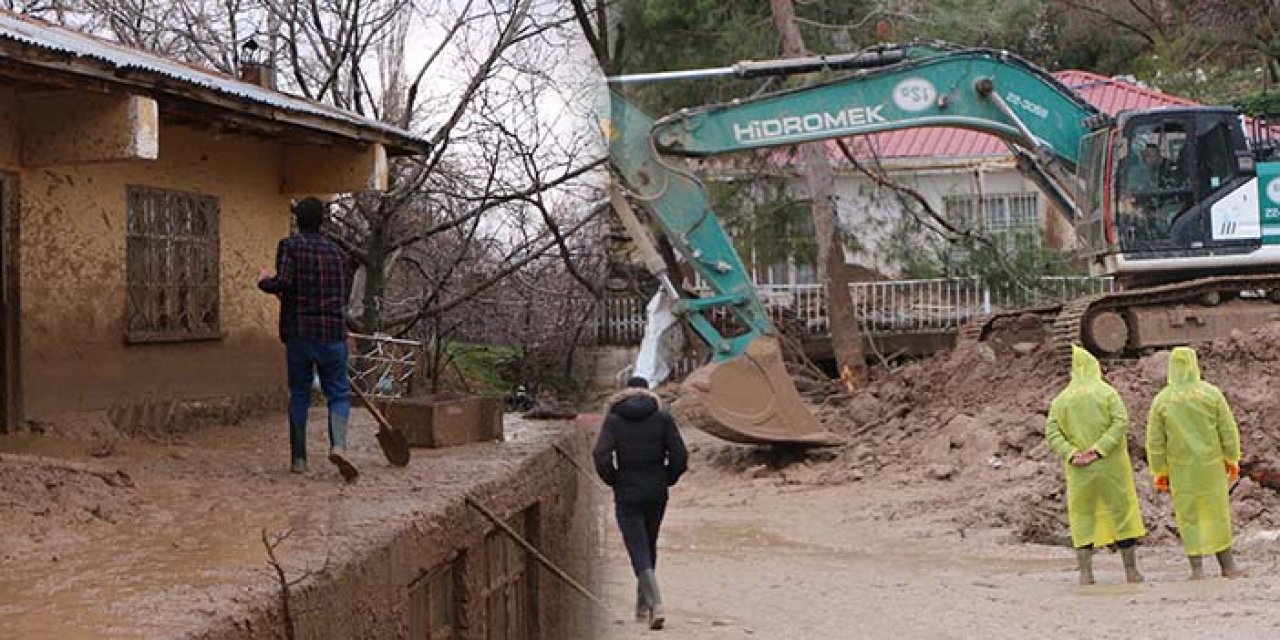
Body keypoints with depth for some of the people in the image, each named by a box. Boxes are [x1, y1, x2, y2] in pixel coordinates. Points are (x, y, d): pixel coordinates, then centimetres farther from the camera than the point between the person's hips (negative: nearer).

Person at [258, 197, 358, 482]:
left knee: (299, 395, 10)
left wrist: (264, 281, 5)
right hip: (333, 333, 1)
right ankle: (338, 445, -18)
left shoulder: (289, 245, -1)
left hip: (299, 333, -1)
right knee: (339, 393, 6)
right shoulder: (336, 252, 12)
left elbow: (285, 283, -15)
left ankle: (298, 458, 12)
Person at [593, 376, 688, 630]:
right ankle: (642, 605, 29)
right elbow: (680, 456, -6)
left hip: (627, 495, -2)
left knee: (639, 552, -2)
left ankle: (656, 605, -19)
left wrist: (613, 481, 2)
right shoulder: (662, 417, 0)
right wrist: (667, 480, 9)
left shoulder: (613, 419, -3)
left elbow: (601, 455, -14)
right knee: (649, 547, 19)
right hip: (656, 494, 2)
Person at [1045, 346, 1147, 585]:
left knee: (1082, 515, 7)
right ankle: (1131, 570, 11)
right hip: (1111, 466, -2)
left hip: (1078, 469, 2)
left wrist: (1071, 454, -11)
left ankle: (1085, 573, 1)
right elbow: (1120, 422, -15)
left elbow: (1052, 432, -4)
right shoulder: (1107, 393, -3)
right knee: (1122, 511, 8)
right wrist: (1099, 449, -18)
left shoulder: (1060, 400, 5)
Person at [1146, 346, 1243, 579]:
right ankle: (1227, 564, 18)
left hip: (1180, 468, 0)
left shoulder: (1161, 400, -6)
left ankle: (1197, 567, 2)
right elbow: (1228, 430, -3)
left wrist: (1159, 472, 6)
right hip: (1212, 464, 0)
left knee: (1188, 516, 7)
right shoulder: (1211, 393, -6)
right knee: (1218, 512, 12)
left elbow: (1155, 441, -4)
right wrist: (1232, 460, 10)